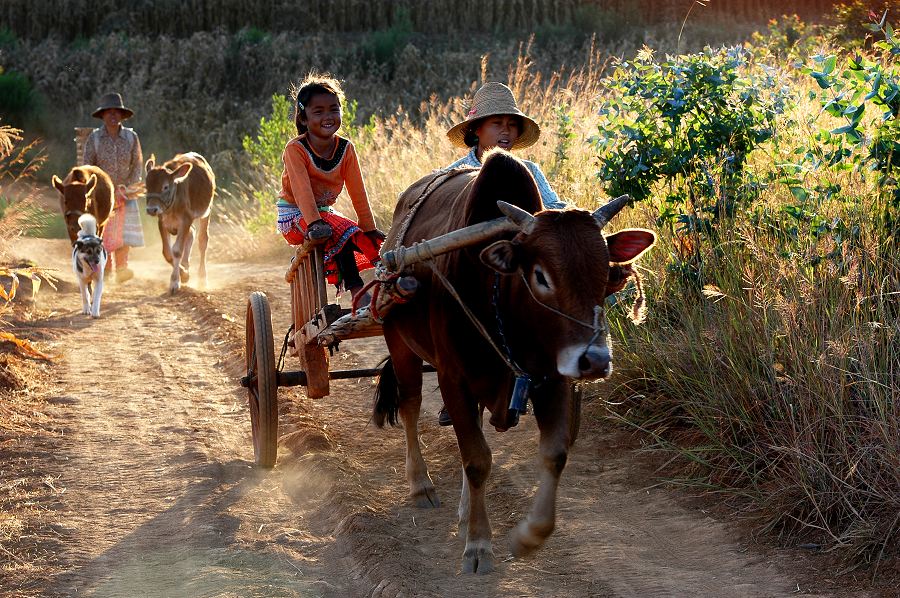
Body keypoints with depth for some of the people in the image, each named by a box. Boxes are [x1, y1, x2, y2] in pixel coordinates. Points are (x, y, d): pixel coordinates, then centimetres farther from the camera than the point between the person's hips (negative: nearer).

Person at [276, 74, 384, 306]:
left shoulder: (346, 149, -4)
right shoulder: (296, 149, -19)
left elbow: (357, 191, -4)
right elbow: (302, 190, -30)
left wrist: (369, 227, -7)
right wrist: (314, 224, -42)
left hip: (324, 211, 6)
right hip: (294, 215, -6)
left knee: (369, 240, -12)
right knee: (342, 232, -31)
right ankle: (356, 291, -33)